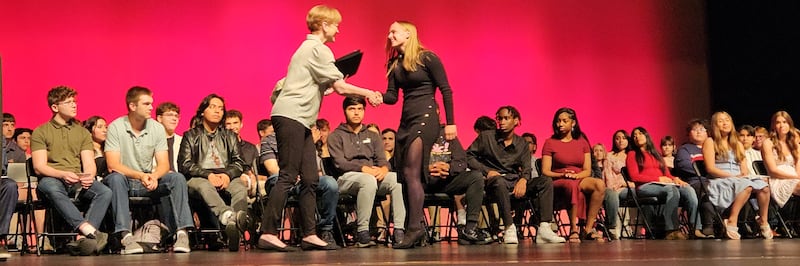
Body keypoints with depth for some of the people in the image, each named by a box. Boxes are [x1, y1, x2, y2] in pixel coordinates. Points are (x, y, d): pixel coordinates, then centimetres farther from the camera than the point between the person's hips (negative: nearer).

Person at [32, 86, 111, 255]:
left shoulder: (82, 132, 22)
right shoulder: (40, 132, 10)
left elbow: (89, 163, 10)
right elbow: (39, 167, -2)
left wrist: (89, 176, -15)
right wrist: (62, 174, -22)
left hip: (78, 181, 3)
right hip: (52, 179, -3)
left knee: (105, 192, -29)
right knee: (51, 188, -41)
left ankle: (82, 238, -44)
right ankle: (89, 230, -53)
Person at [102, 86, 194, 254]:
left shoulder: (157, 128, 2)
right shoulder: (116, 127, -8)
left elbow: (164, 164, -3)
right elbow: (113, 165, -16)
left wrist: (154, 176, -26)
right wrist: (140, 175, -29)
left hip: (149, 181, 3)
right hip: (124, 180, -3)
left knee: (177, 178, -22)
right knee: (115, 178, -36)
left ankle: (181, 232, -32)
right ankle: (125, 236, -44)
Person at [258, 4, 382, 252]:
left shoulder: (309, 48, 25)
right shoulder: (318, 49, -7)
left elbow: (329, 87, 20)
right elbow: (340, 86, -8)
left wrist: (365, 94, 17)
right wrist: (368, 93, 6)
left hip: (299, 120, 10)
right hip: (291, 116, -10)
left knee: (311, 179, 6)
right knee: (288, 176, -13)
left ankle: (309, 235, 6)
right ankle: (268, 233, -15)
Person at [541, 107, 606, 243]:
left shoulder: (582, 142, 14)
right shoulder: (550, 143, 7)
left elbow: (587, 171, 8)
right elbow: (545, 171, -1)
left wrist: (575, 175, -14)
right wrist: (562, 175, -19)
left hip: (580, 179, 3)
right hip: (558, 182, -3)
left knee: (600, 184, -30)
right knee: (572, 185, -40)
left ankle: (588, 229, -30)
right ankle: (573, 229, -37)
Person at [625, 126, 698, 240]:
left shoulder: (656, 154, 32)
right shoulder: (632, 154, 15)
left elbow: (667, 174, 25)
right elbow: (634, 176, 0)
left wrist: (675, 179, 0)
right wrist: (658, 178, -6)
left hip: (663, 185, 5)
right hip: (645, 187, -5)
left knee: (688, 189, -26)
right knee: (672, 190, -36)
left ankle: (695, 228, -39)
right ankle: (672, 230, -43)